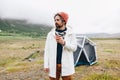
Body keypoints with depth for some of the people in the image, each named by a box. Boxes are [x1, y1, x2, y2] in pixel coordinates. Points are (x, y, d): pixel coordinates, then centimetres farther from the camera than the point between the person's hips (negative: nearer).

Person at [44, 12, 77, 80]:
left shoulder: (71, 33, 1)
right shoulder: (50, 34, 2)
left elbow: (74, 47, -6)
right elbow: (47, 50, 3)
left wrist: (64, 43, -23)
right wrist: (46, 65, -1)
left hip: (66, 65, -1)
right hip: (53, 65, 1)